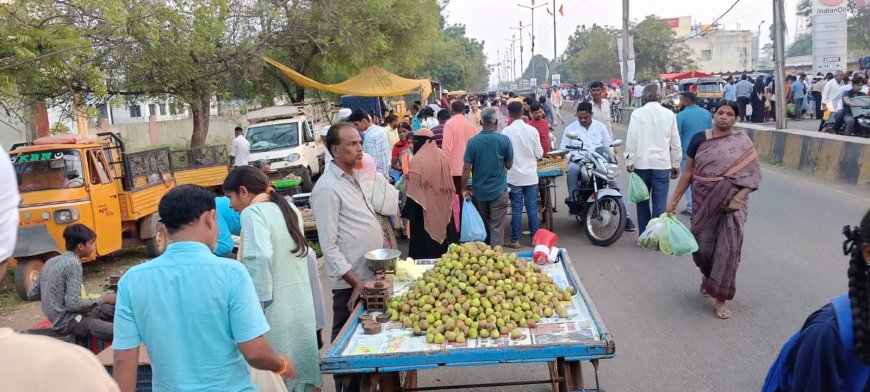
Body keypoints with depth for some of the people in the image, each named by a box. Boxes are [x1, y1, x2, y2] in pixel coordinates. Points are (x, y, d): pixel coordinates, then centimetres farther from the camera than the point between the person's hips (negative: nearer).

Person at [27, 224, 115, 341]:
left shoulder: (51, 261, 8)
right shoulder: (73, 264, -17)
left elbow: (31, 295, 12)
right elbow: (73, 304, -23)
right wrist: (102, 299, -11)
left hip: (57, 318, 10)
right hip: (68, 322, -10)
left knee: (111, 308, 17)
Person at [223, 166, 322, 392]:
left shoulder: (253, 213, -11)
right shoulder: (288, 208, 14)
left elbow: (260, 257, -25)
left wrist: (259, 303, -20)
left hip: (276, 307, -8)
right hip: (302, 302, 8)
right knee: (303, 369, 15)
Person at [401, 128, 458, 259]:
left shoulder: (417, 160, -17)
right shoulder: (442, 156, 2)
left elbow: (413, 190, -17)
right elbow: (449, 186, 9)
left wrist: (408, 211, -11)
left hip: (425, 209, -6)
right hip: (442, 207, 6)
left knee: (424, 241, 3)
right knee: (441, 233, 17)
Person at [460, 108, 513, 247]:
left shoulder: (473, 141, -6)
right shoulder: (504, 140, -9)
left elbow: (466, 168, -8)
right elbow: (509, 165, 0)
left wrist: (463, 190, -1)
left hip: (479, 192, 2)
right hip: (499, 191, -2)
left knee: (483, 227, 16)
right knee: (497, 229, 1)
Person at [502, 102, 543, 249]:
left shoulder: (506, 131, -11)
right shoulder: (532, 130, -5)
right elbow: (539, 154, 0)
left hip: (515, 177, -2)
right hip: (531, 176, 2)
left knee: (516, 209, 4)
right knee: (532, 208, 8)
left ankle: (515, 240, 9)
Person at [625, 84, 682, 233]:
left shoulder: (637, 113, -5)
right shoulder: (669, 114, 0)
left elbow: (631, 139, -8)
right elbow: (675, 142, 5)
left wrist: (629, 161, 0)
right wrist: (676, 164, 14)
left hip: (641, 163, 0)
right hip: (662, 164, 0)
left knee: (643, 200, 11)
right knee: (660, 203, 2)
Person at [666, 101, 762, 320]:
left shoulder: (743, 143, -1)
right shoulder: (699, 139, 2)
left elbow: (753, 175, -4)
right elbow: (688, 172, 5)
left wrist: (738, 198, -19)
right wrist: (674, 200, 3)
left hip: (731, 203, -1)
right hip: (703, 201, 1)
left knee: (728, 248, -5)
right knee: (702, 244, 5)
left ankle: (720, 299, 6)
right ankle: (707, 274, 40)